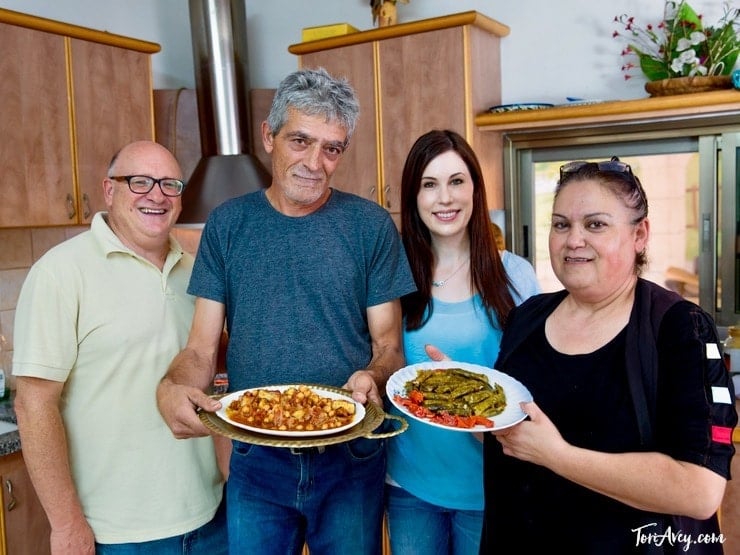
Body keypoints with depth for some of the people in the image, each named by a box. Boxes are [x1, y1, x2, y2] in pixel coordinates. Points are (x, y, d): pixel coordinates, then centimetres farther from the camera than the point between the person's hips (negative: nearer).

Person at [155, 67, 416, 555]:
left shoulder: (371, 225, -4)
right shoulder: (228, 224, 0)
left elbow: (387, 341, -1)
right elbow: (202, 346, -1)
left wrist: (373, 378, -23)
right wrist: (172, 388, -22)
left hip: (350, 459, 0)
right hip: (255, 460, 1)